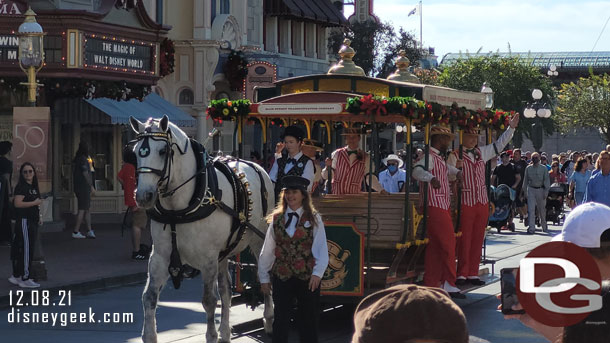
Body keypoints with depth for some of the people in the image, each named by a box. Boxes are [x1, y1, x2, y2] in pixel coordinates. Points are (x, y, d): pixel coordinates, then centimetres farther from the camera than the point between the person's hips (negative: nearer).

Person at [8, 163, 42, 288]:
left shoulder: (33, 187, 16)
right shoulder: (21, 187, -12)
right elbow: (18, 203, -23)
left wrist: (39, 215, 13)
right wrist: (35, 202, -17)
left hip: (32, 221, 9)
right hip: (24, 220, -9)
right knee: (26, 249, -7)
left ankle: (16, 276, 18)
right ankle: (25, 279, -3)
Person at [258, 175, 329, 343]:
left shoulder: (313, 219, 0)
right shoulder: (276, 219, 7)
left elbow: (321, 248, -6)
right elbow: (267, 250, 8)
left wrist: (317, 273, -17)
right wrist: (264, 277, 7)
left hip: (307, 277, -2)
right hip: (282, 277, 2)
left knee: (308, 319, 7)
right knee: (280, 319, 4)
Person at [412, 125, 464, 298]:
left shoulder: (439, 157, 19)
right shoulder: (429, 156, -12)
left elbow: (445, 168, 42)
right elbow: (417, 171, -31)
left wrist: (457, 171, 22)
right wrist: (431, 178, -49)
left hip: (442, 206, 10)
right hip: (434, 205, -10)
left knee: (435, 245, 10)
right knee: (448, 242, -12)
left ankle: (431, 284, 12)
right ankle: (448, 284, -12)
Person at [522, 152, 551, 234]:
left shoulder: (544, 168, 1)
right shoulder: (528, 168, 5)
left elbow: (547, 180, 1)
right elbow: (525, 180, 11)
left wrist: (546, 192, -5)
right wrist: (525, 191, 8)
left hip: (540, 190, 0)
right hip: (531, 189, 0)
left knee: (542, 209, 12)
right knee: (531, 209, -10)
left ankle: (544, 225, 33)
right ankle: (531, 228, -11)